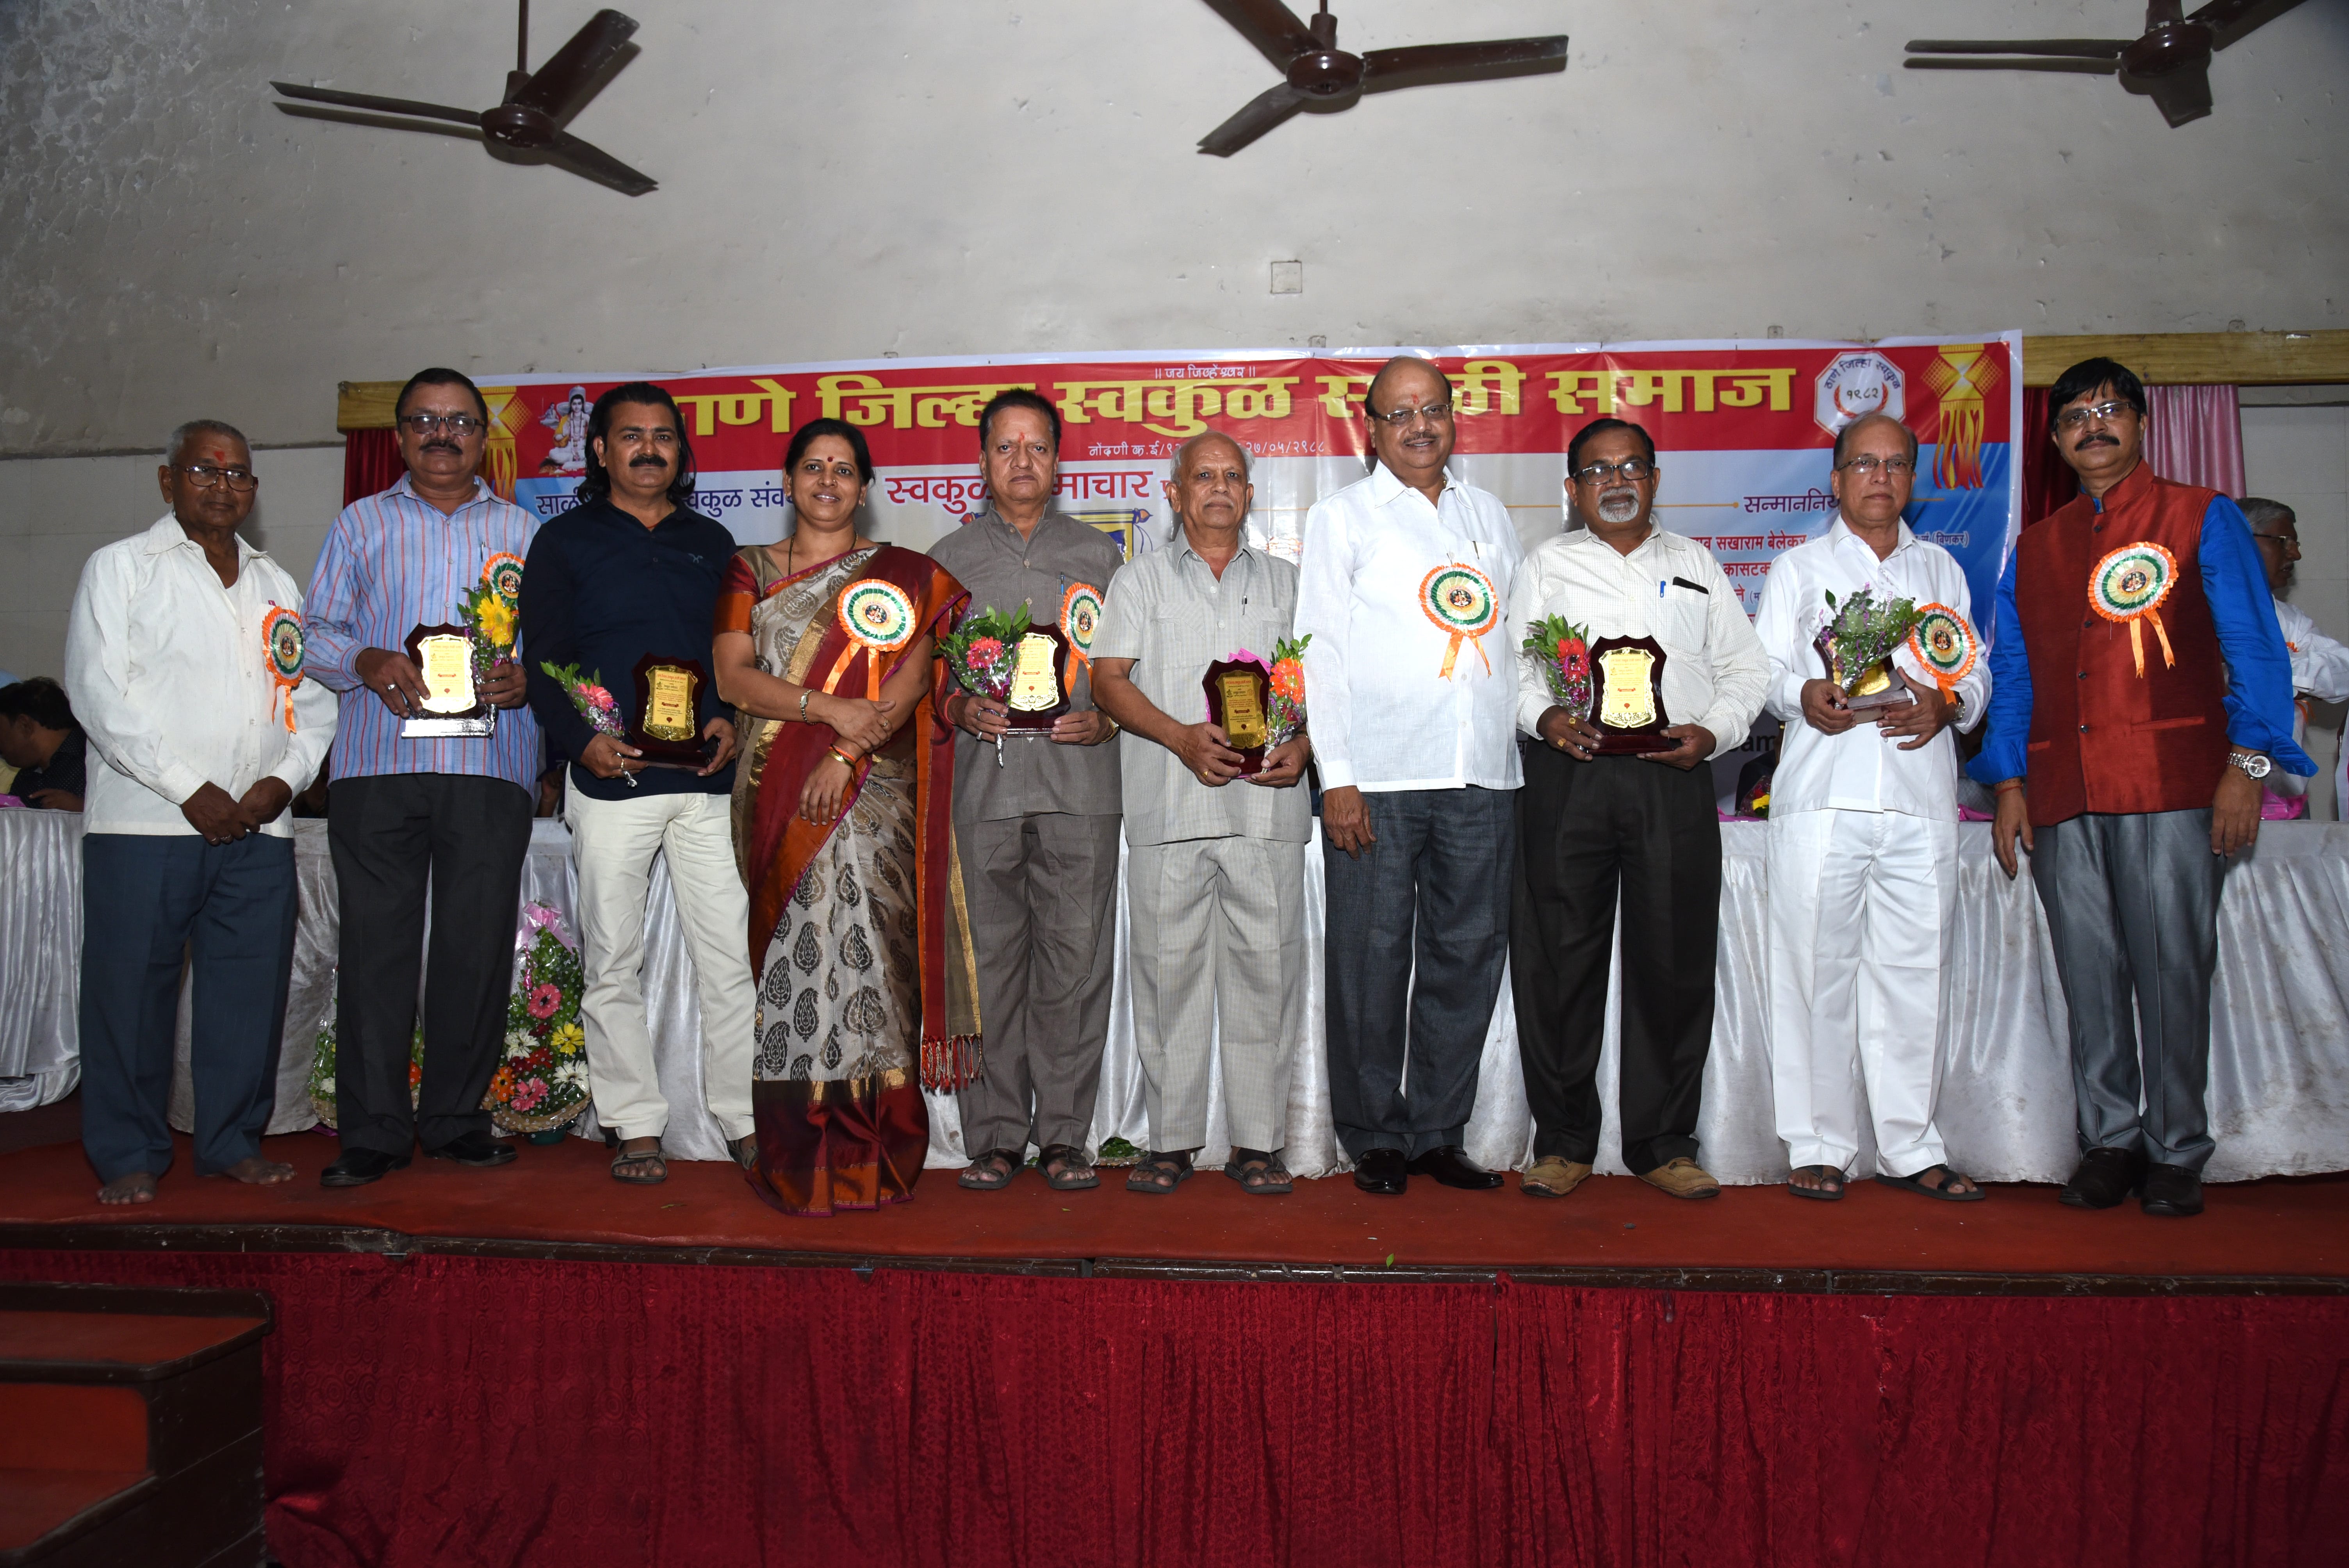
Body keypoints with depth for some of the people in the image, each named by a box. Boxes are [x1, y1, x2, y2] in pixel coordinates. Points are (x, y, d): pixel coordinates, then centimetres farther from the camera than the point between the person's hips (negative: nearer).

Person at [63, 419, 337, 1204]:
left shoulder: (277, 585, 18)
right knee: (131, 990, 0)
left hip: (259, 826, 4)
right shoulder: (121, 567, 5)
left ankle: (233, 1140, 17)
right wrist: (190, 789, -12)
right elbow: (101, 692, -5)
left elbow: (314, 699, 14)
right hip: (145, 822, -3)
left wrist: (284, 778, -4)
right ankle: (129, 1155, 12)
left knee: (252, 987, 4)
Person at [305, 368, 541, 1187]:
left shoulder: (522, 529, 16)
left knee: (477, 947, 1)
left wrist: (526, 681, -8)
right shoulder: (360, 524, 16)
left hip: (490, 762, 0)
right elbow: (317, 629, 11)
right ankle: (373, 1131, 6)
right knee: (376, 944, -2)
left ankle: (456, 1119, 13)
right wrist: (366, 661, -10)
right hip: (377, 760, 0)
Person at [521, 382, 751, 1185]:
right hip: (610, 780, -1)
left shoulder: (712, 542, 17)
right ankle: (636, 1127, 12)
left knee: (731, 957, -1)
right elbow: (543, 660, 2)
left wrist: (733, 722, -4)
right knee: (612, 962, 2)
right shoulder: (564, 541, 9)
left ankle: (745, 1121, 7)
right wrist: (582, 739, -13)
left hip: (708, 782, 2)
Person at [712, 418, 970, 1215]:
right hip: (777, 792, 2)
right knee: (797, 954, -2)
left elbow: (913, 676, -2)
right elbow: (732, 676, 3)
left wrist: (849, 752, -14)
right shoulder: (750, 571, 16)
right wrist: (830, 708, -10)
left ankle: (867, 1160, -4)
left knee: (861, 946, -10)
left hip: (868, 795, -2)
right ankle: (798, 1161, 5)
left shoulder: (902, 574, 11)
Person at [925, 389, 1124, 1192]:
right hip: (984, 784, 0)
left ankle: (1064, 1133, 8)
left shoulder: (1098, 554, 16)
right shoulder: (949, 559, 15)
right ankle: (995, 1133, 10)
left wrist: (1104, 720, -5)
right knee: (990, 959, 1)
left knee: (1075, 959, -1)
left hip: (1080, 784, 0)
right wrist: (961, 710, -7)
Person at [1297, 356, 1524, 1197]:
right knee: (1372, 963, 0)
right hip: (1379, 780, -4)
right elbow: (1320, 647, 0)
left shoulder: (1491, 516, 18)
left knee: (1468, 957, 6)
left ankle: (1440, 1134, 18)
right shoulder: (1341, 517, 6)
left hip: (1483, 779, 4)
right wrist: (1337, 777, -8)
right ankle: (1375, 1139, 13)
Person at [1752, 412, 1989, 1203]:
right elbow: (1763, 663, 5)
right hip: (1822, 792, -2)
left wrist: (1946, 703, -6)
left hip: (1920, 798, 2)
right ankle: (1820, 1146, 6)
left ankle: (1910, 1146, 12)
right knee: (1817, 969, -3)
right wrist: (1803, 694, -17)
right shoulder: (1798, 567, 15)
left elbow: (1975, 667, 16)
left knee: (1916, 972, 1)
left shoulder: (1941, 568, 22)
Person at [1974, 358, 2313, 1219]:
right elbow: (2012, 672, 18)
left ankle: (2176, 1154, 6)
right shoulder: (2032, 549, 19)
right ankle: (2108, 1144, 12)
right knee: (2090, 977, 3)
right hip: (2063, 797, 3)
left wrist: (2247, 762, -8)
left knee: (2171, 969, -5)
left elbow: (2254, 649, 3)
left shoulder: (2203, 519, 9)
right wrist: (2008, 782, 8)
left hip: (2172, 789, -3)